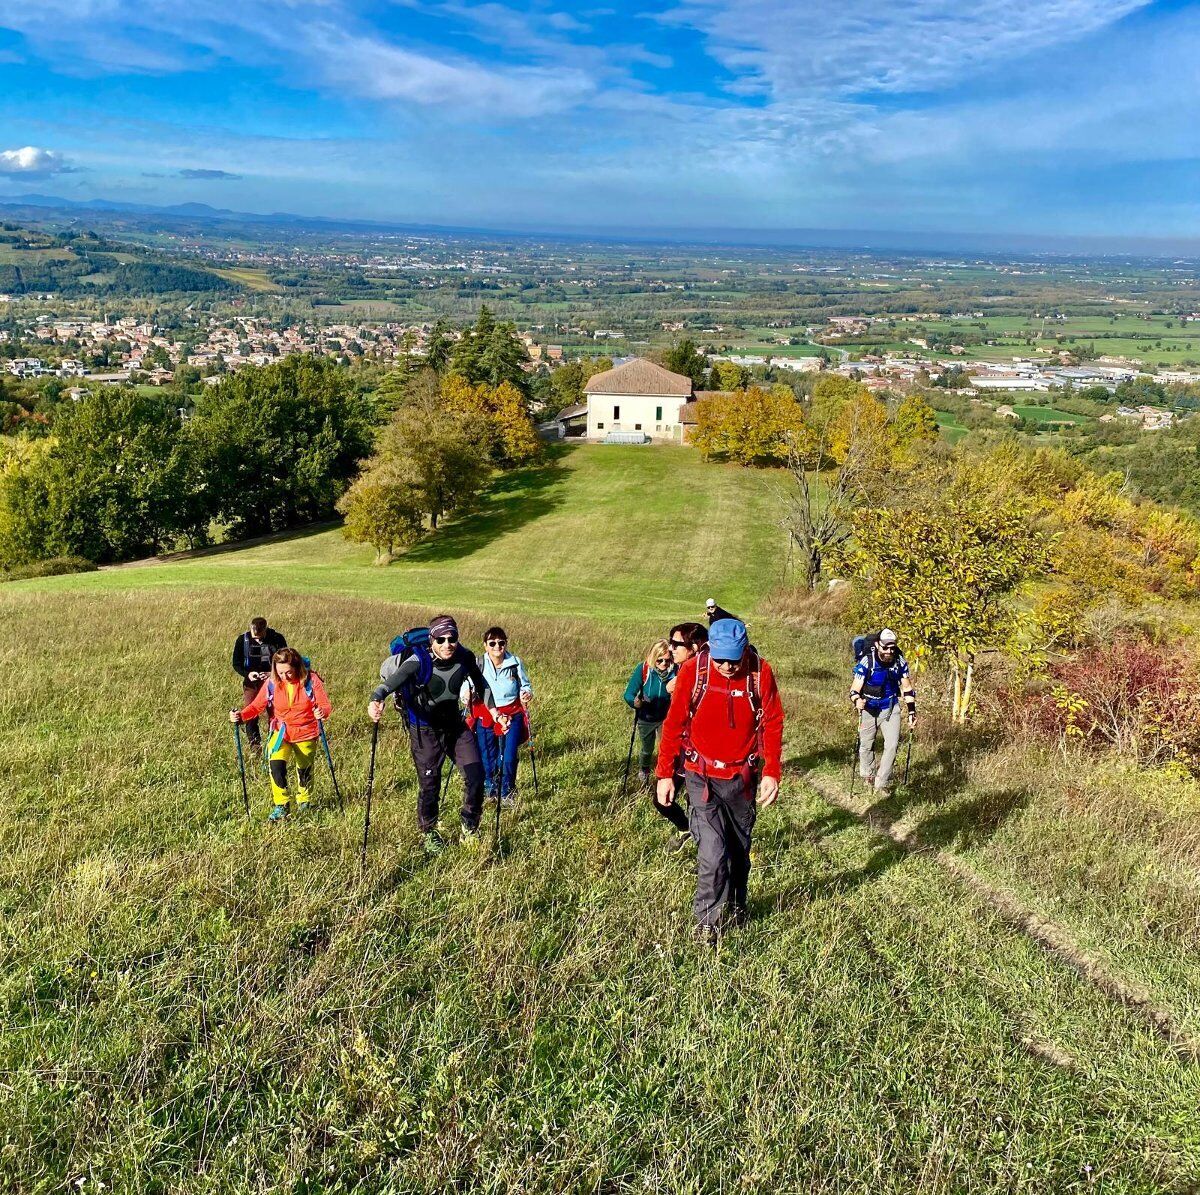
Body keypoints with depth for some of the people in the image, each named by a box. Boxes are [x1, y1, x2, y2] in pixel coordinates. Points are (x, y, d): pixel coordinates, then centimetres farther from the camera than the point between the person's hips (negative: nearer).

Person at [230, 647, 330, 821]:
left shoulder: (311, 680, -18)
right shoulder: (272, 682, -12)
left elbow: (326, 706, -19)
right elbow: (256, 706, -11)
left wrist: (322, 712, -43)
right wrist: (241, 715, -30)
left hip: (307, 734, -1)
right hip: (281, 732, 1)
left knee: (305, 771, 16)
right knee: (276, 765, -22)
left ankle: (304, 802, 44)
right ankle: (280, 806, -5)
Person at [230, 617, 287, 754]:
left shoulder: (277, 639, -10)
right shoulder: (242, 640, -7)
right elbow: (236, 663, 0)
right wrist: (247, 674, -19)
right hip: (251, 682, 1)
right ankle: (255, 746, 4)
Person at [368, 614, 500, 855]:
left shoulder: (464, 658, -12)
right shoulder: (420, 662, -25)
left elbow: (481, 686, 7)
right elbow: (392, 681, -42)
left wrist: (495, 712, 2)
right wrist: (376, 700, -61)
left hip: (456, 724, 4)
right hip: (425, 730, -4)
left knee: (476, 776, -4)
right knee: (429, 785, 1)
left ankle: (469, 830, 19)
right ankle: (430, 834, 28)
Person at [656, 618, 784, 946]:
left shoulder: (760, 672, -10)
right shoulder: (693, 671, -13)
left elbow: (772, 724, -2)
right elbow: (674, 724, -6)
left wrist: (771, 772, -9)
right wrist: (665, 774, -4)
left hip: (743, 777, 2)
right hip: (703, 777, -2)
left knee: (739, 849, 17)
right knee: (713, 853, -10)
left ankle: (735, 908, 40)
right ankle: (707, 922, 9)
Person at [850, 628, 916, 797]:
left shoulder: (900, 662, -12)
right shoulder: (866, 662, -22)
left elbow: (907, 688, 1)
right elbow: (855, 688, -20)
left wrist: (911, 711, -2)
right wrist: (857, 701, -42)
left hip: (891, 708, 2)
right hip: (869, 709, -2)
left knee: (892, 745, -8)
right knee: (866, 745, 10)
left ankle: (882, 783, 4)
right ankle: (868, 774, 38)